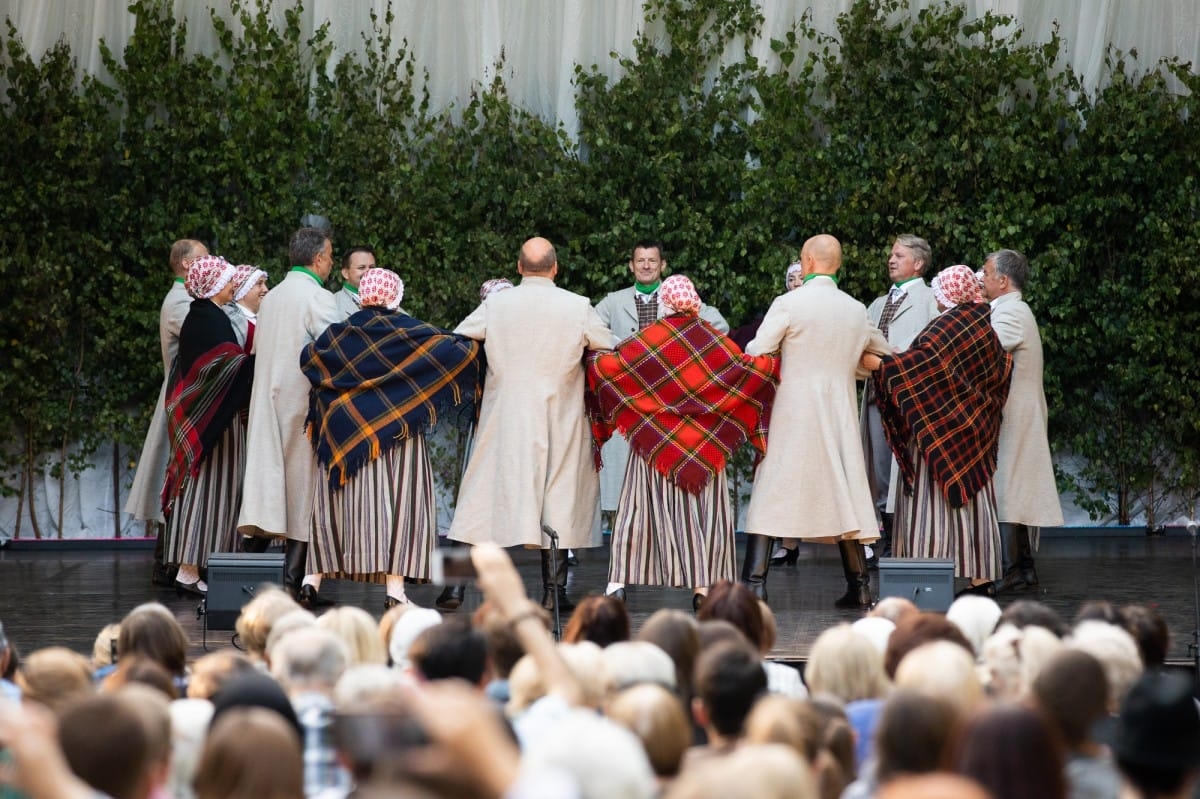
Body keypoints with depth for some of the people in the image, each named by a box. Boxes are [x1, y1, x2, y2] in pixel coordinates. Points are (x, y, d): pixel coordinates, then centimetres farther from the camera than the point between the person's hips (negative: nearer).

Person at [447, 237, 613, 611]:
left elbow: (456, 338, 5)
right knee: (557, 498, 6)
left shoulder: (496, 305, -5)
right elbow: (610, 348, 6)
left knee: (489, 494, 4)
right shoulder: (577, 307, -6)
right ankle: (554, 590, 5)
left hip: (504, 418, 1)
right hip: (558, 422, -1)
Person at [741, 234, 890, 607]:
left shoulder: (789, 304, -8)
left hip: (792, 415, -4)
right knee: (844, 495, 10)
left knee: (771, 494, -1)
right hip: (839, 418, 4)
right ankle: (859, 584, 9)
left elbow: (755, 356, -9)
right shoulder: (856, 310, 7)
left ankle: (755, 582, -7)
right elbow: (884, 356, 23)